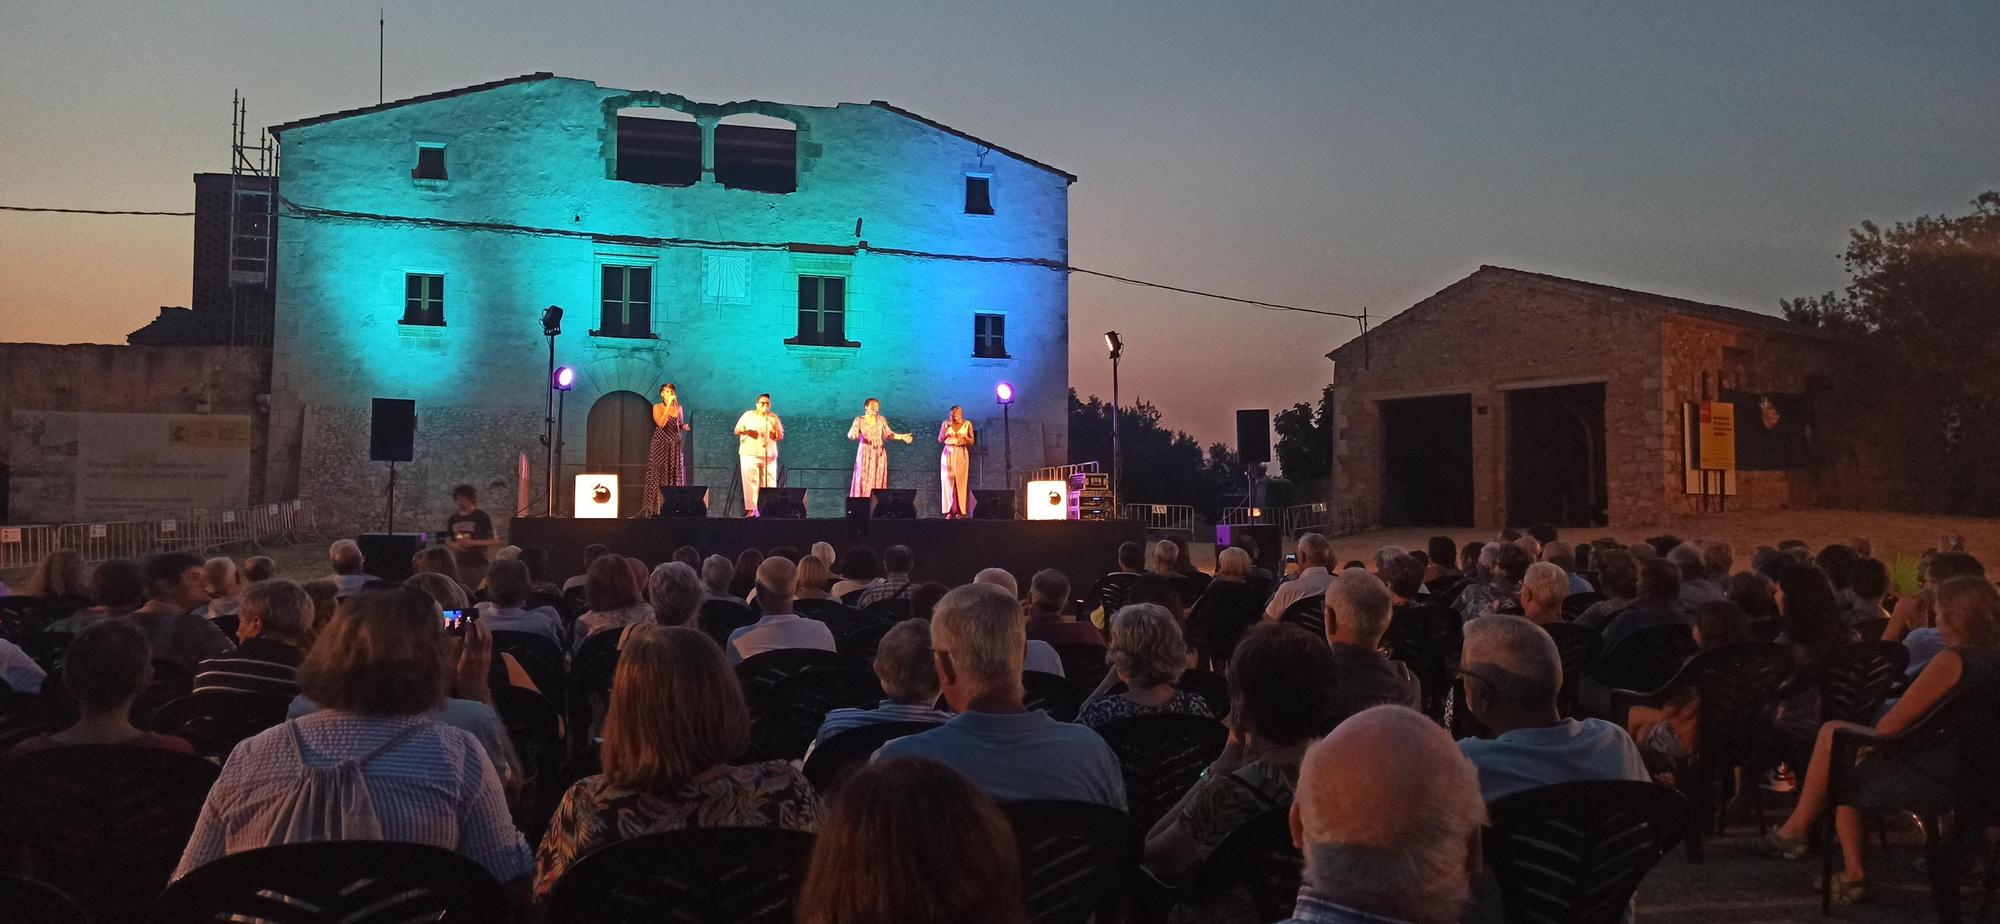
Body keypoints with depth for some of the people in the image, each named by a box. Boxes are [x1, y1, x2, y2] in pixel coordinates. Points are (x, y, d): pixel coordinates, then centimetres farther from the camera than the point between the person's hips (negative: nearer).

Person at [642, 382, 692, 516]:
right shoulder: (657, 407, -1)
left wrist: (685, 427, -1)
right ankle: (656, 508, -6)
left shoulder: (678, 408, 11)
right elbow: (661, 423, -17)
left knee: (675, 475, 2)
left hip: (675, 445, 4)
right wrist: (668, 405, -17)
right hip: (661, 444, -4)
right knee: (659, 475, -6)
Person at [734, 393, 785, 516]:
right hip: (750, 454, -2)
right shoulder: (748, 415, 10)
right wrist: (745, 431, -14)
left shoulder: (774, 418, 14)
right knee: (750, 481, -9)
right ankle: (751, 509, -10)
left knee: (769, 483, -2)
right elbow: (736, 431, 8)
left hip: (769, 455, 2)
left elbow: (780, 437, 12)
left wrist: (776, 429, -9)